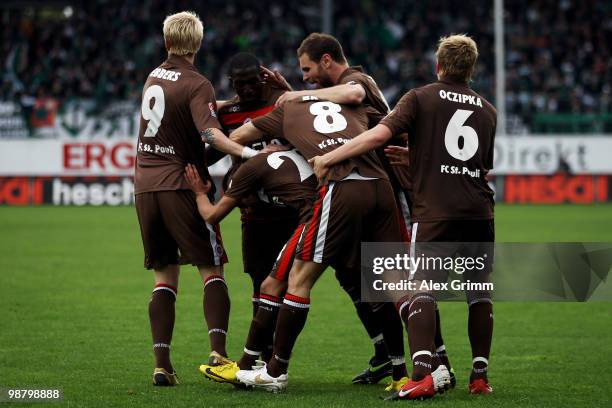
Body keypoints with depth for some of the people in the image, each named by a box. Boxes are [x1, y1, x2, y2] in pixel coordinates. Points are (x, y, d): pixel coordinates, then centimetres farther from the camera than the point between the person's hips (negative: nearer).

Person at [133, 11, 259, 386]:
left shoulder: (154, 77, 11)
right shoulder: (197, 85, -9)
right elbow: (210, 133, -24)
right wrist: (247, 152, -34)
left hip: (145, 185, 5)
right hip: (181, 185, -5)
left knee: (165, 277, 8)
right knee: (212, 269, 0)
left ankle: (162, 363, -1)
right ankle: (218, 349, -17)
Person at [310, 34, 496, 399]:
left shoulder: (421, 98, 3)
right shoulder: (487, 110, 17)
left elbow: (378, 134, -10)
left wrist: (328, 159, -5)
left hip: (436, 212, -4)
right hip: (479, 212, 4)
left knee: (419, 288, -9)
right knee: (479, 293, 16)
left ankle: (422, 374, -27)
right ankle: (480, 377, 18)